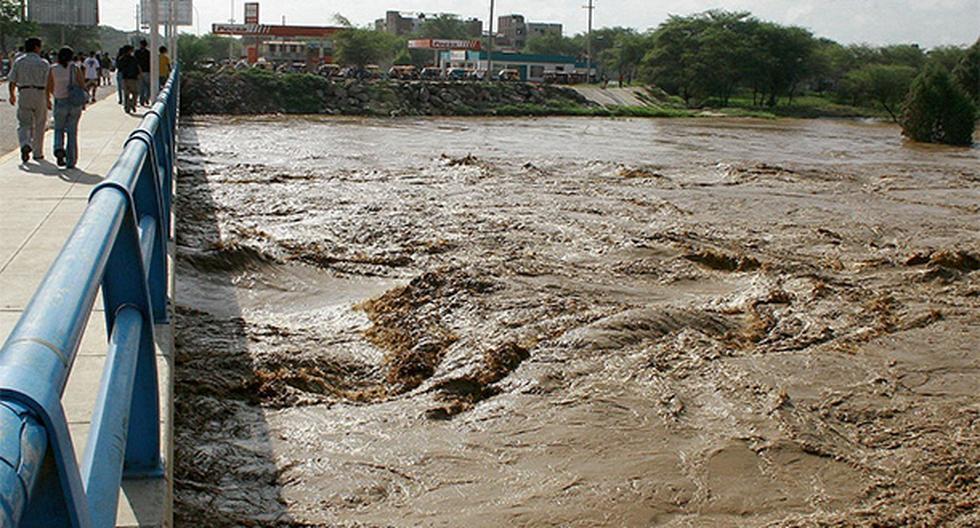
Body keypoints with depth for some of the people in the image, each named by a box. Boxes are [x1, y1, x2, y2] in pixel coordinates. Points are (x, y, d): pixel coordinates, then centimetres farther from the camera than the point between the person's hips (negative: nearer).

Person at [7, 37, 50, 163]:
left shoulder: (18, 61, 4)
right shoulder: (43, 63, -3)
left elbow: (12, 81, 4)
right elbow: (48, 83, -8)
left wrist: (12, 95, 19)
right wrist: (48, 98, 2)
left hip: (23, 95, 1)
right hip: (40, 95, -1)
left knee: (23, 124, 5)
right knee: (39, 125, 11)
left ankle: (25, 145, -23)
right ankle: (38, 153, 17)